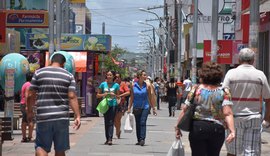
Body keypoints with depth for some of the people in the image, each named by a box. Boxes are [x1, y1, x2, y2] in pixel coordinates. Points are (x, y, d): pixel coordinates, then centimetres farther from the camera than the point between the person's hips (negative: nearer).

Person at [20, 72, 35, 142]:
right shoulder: (29, 85, -11)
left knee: (24, 121, 9)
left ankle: (24, 138, 9)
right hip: (27, 105, -10)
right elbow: (26, 95, -20)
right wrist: (27, 106, -26)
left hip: (22, 104, 10)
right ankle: (29, 137, -14)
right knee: (31, 121, -9)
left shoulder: (24, 84, 18)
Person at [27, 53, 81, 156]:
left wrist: (29, 111, 15)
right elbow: (72, 97, -5)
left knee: (41, 147, 4)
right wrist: (77, 116, -7)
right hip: (62, 117, 1)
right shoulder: (69, 76, 5)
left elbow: (31, 95, 2)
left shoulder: (39, 73, 4)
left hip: (43, 117, -1)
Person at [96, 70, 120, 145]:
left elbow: (118, 95, 11)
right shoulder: (103, 84, 7)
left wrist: (114, 95, -10)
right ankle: (107, 139, 14)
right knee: (106, 122, 6)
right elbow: (98, 95, 11)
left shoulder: (116, 85, 5)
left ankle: (110, 139, -16)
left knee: (111, 122, -9)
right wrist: (103, 94, -8)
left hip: (113, 105, -2)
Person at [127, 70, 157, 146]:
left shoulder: (147, 85, 0)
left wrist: (153, 108, 7)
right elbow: (131, 97, 7)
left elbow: (150, 98, 6)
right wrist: (129, 108, 5)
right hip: (136, 108, 2)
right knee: (138, 124, 7)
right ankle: (139, 140, 16)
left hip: (145, 107, -2)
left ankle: (142, 139, -19)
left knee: (143, 122, -14)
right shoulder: (133, 85, 1)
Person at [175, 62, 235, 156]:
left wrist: (178, 127, 8)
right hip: (217, 129, 1)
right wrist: (232, 131, -17)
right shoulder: (224, 92, 0)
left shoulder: (195, 89, 1)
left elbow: (184, 110, 0)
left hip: (197, 127, -1)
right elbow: (227, 113, -12)